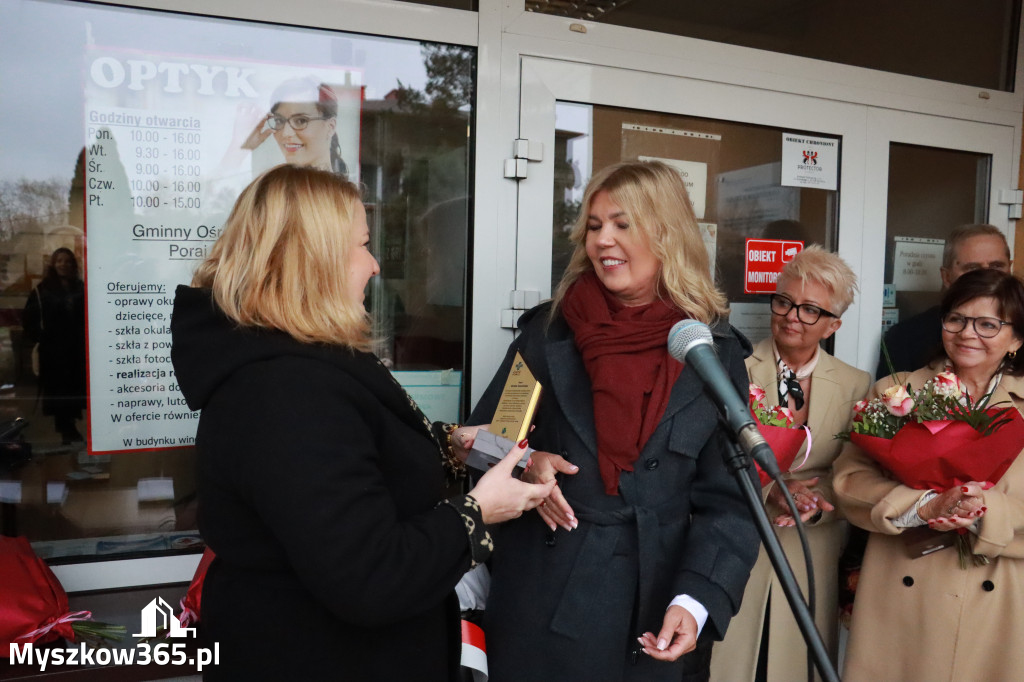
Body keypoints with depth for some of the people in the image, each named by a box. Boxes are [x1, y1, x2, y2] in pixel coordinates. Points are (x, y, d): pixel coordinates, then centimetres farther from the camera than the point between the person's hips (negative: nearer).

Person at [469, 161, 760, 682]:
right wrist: (521, 463, -16)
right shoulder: (547, 330, -2)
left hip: (655, 613, 0)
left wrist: (696, 601, -18)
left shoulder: (715, 352, -4)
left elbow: (727, 501, -4)